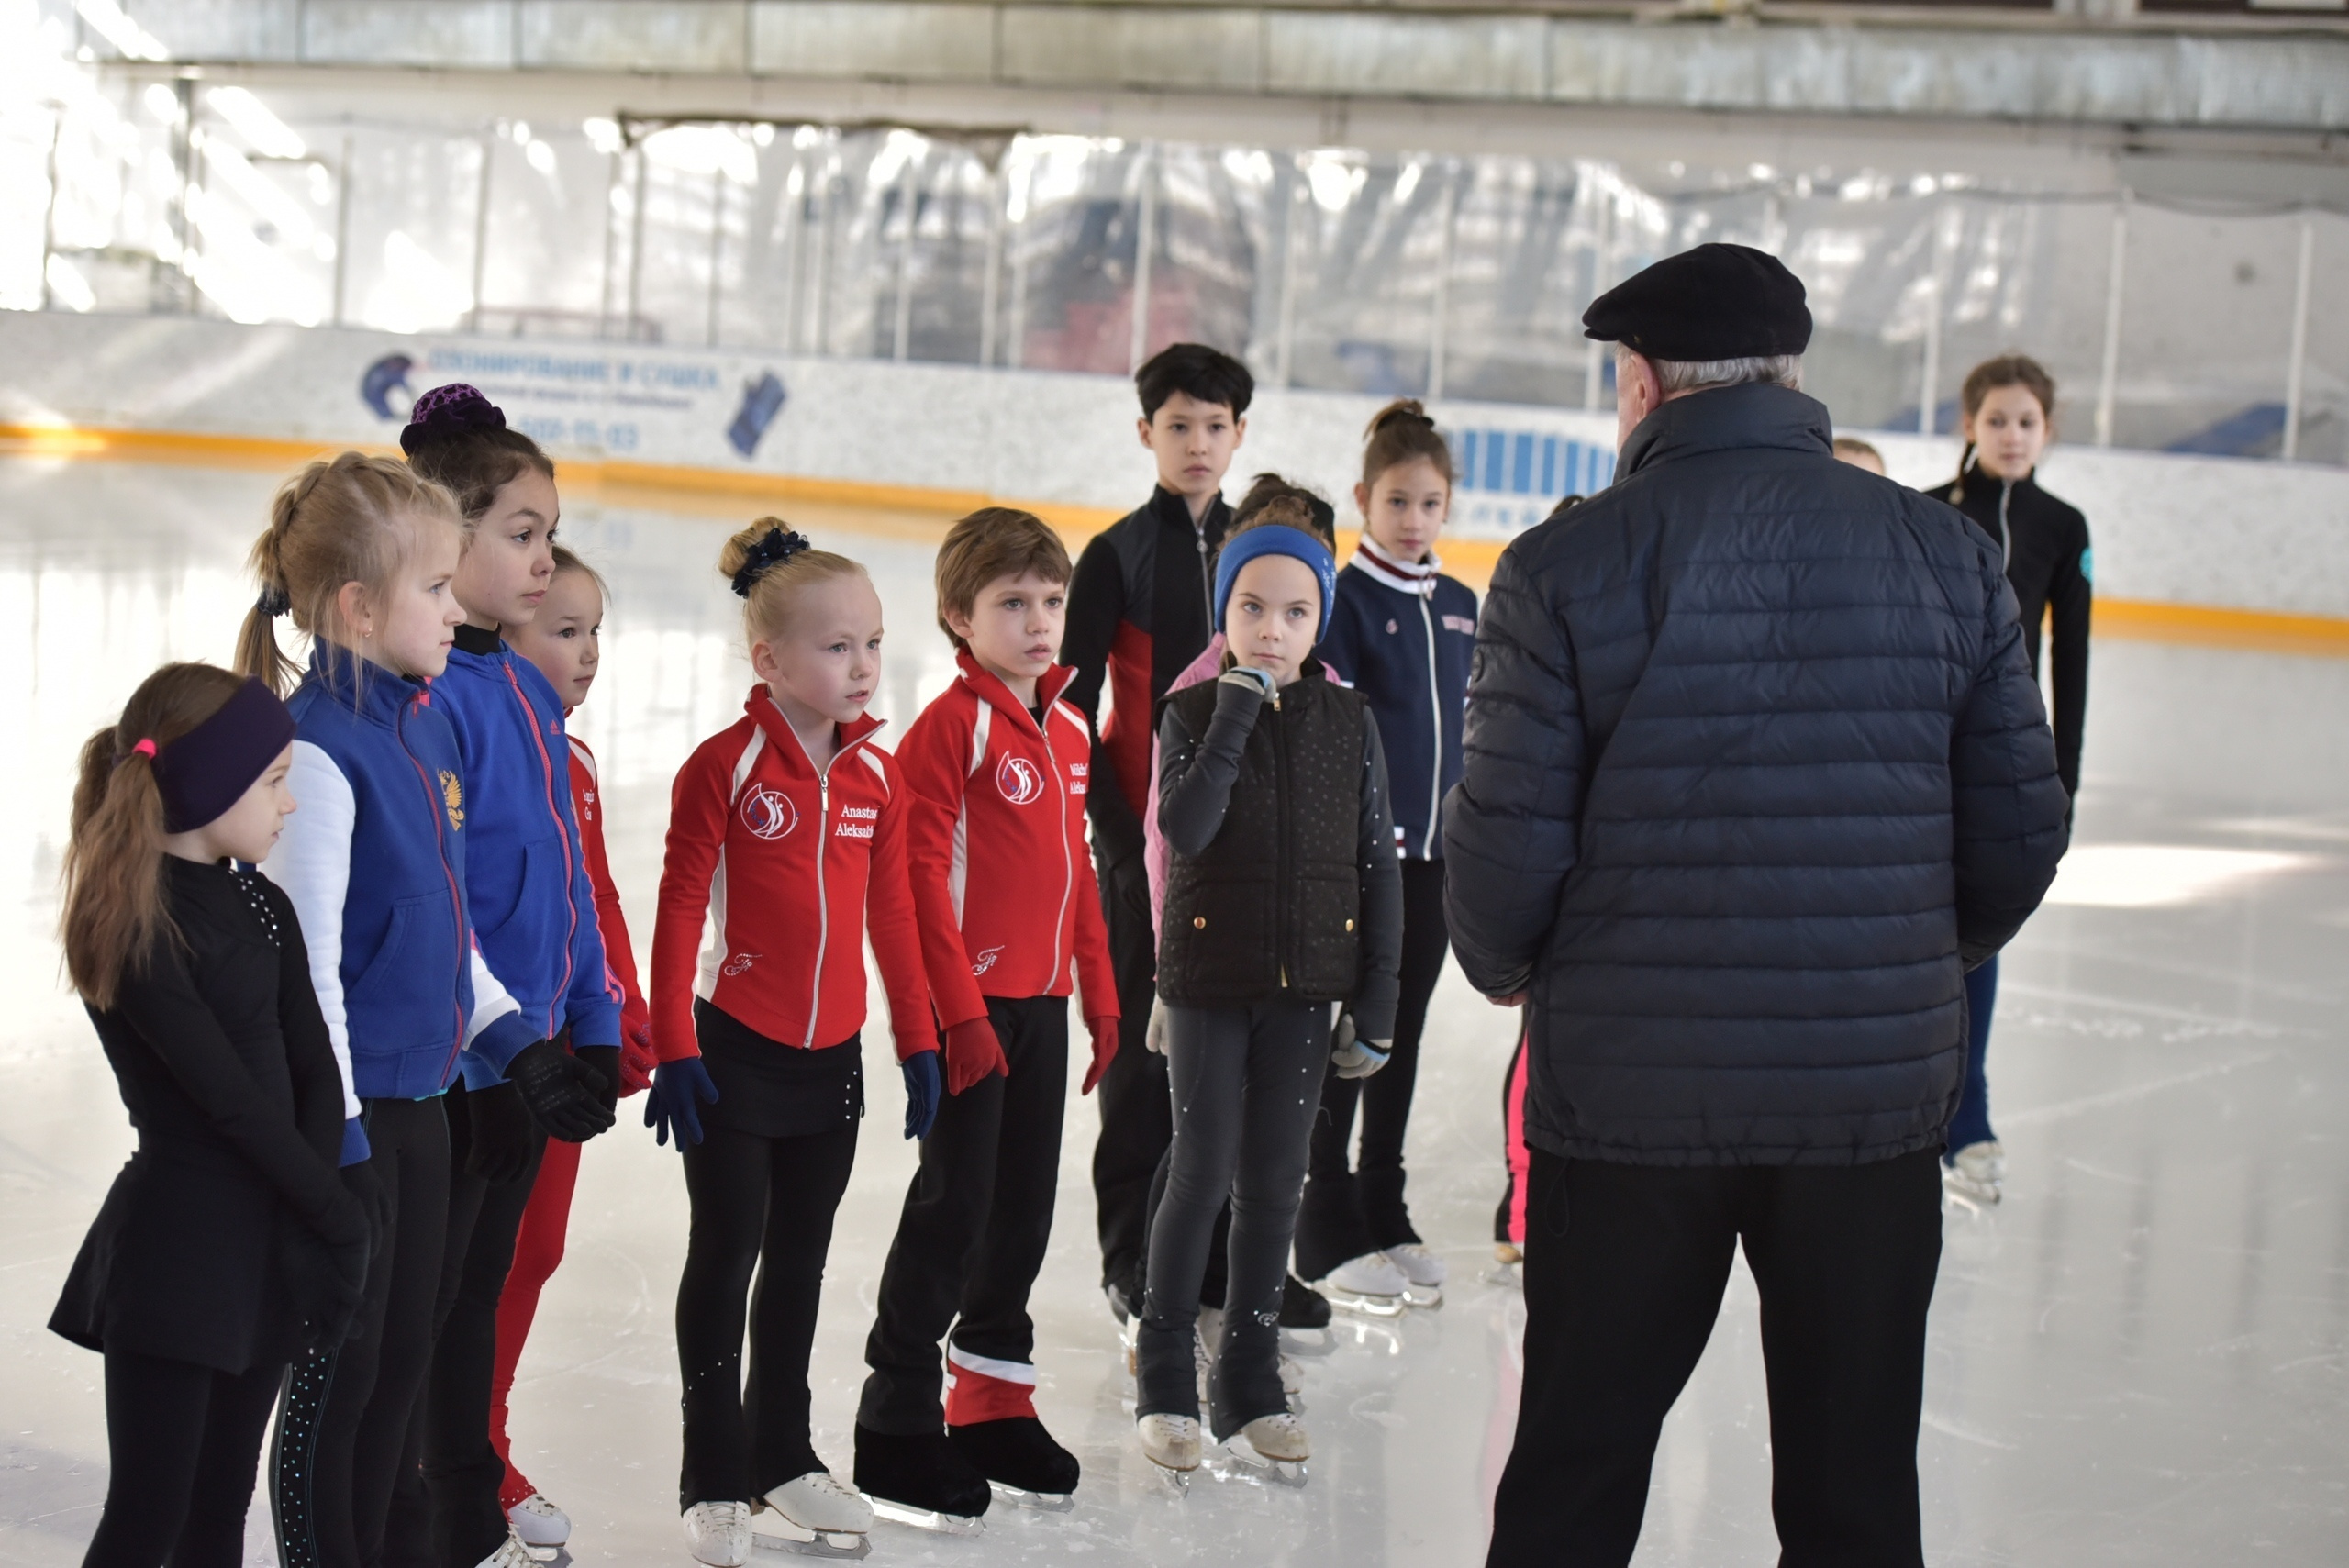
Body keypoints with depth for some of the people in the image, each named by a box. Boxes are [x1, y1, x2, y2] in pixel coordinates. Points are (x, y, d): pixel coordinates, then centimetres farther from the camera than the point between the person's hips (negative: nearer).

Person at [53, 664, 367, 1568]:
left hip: (269, 1245, 7)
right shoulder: (132, 927, -13)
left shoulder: (261, 909, 10)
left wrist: (315, 1218, -10)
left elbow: (316, 1073, 3)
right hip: (177, 1246, -7)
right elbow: (229, 1099, -16)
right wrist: (339, 1214, -10)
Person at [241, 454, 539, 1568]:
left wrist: (508, 1029, 18)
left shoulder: (427, 723, 7)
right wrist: (334, 1133, -20)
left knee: (404, 1358, 17)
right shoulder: (319, 751, -20)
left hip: (421, 1097, 9)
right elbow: (303, 958, -21)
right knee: (340, 1372, 4)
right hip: (351, 1109, -8)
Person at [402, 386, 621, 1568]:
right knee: (413, 1312, 1)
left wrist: (593, 1024, 13)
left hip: (523, 1055, 9)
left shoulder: (528, 691, 10)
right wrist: (514, 1039, -21)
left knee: (474, 1302, 20)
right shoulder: (423, 692, -18)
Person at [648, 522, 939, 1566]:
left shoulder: (875, 774, 4)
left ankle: (784, 1464, 28)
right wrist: (673, 1048, -14)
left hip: (831, 1056, 5)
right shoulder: (725, 766, -13)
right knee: (726, 1261, 3)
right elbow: (679, 912, -12)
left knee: (800, 1261, 15)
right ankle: (714, 1482, 12)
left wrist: (916, 1040, 11)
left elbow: (892, 915, 10)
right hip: (735, 1050, -5)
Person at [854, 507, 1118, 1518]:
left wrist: (1102, 999, 17)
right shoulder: (952, 725, -11)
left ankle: (992, 1403, 26)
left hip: (1042, 1006, 7)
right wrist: (958, 1011, -17)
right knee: (953, 1204, -3)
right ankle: (899, 1419, 7)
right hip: (972, 1008, -7)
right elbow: (921, 876, -15)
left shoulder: (1070, 734, 12)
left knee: (1024, 1205, 13)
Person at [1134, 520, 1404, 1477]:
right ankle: (1164, 1373, 15)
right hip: (1208, 979, -2)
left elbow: (1378, 867, 3)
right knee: (1203, 1173, 0)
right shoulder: (1193, 714, -3)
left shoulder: (1348, 724, 1)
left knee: (1275, 1181, 7)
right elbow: (1185, 827, -21)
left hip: (1304, 984, 2)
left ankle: (1250, 1381, 19)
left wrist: (1376, 1004, 0)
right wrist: (1235, 715, -21)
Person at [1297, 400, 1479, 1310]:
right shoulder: (1348, 598, -7)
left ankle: (1385, 1216, 23)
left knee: (1403, 1033, 13)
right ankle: (1328, 1231, 8)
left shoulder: (1459, 605, 11)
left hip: (1437, 850, 6)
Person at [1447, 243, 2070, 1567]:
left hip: (1630, 1093, -2)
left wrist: (1506, 967, 12)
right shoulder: (1952, 556, 0)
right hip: (1880, 1091, 2)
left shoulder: (1566, 567, -9)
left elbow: (1506, 841, -10)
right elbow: (2021, 827, 3)